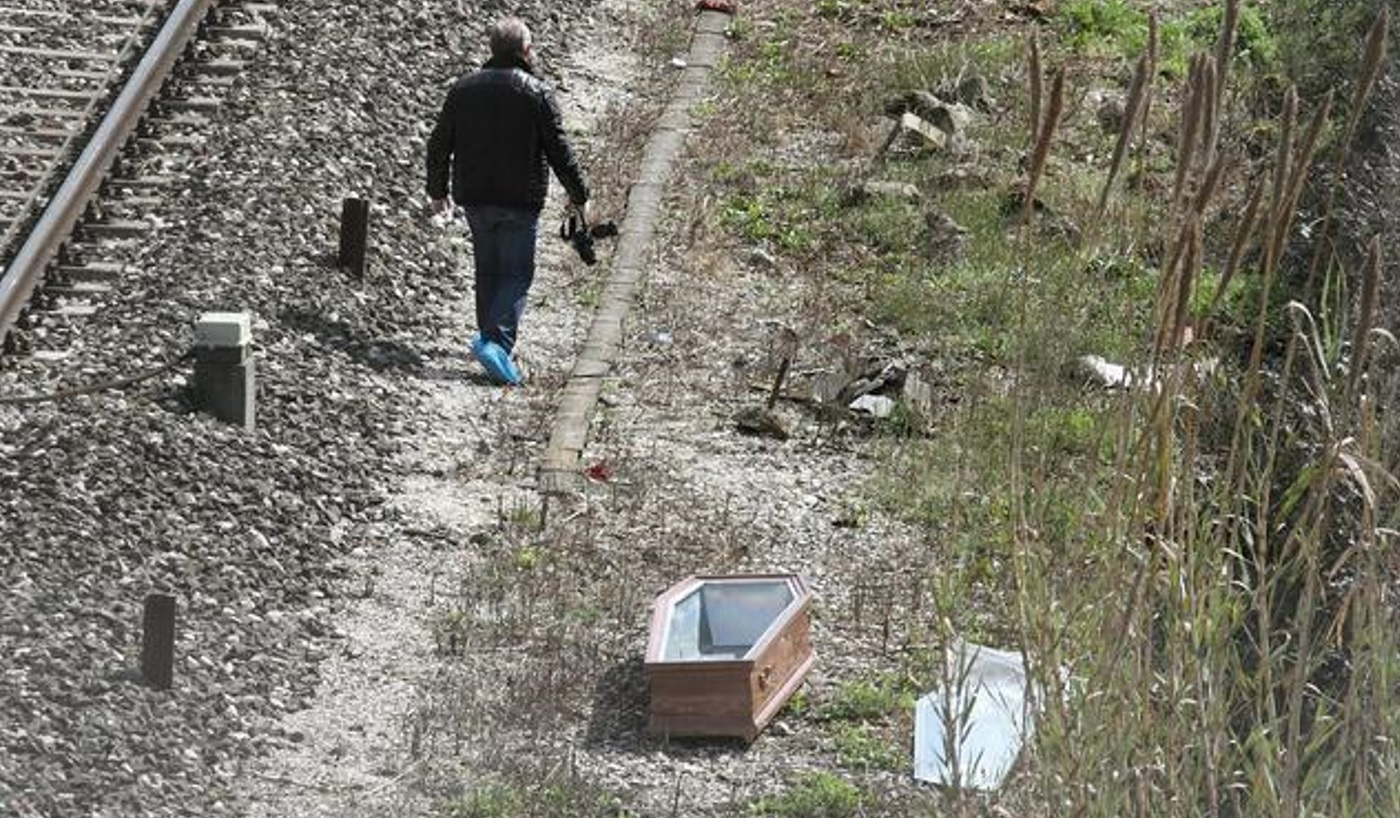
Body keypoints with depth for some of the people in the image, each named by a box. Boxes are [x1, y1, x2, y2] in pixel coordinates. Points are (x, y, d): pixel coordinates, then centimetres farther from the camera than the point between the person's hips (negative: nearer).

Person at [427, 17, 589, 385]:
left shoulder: (463, 88, 5)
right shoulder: (537, 92, -8)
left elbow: (439, 145, 10)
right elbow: (558, 149, -7)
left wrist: (438, 190, 22)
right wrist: (578, 195, 3)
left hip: (474, 199, 5)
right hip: (520, 202, -5)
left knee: (488, 269, 18)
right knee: (516, 273, -2)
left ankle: (489, 336, 24)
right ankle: (497, 341, -20)